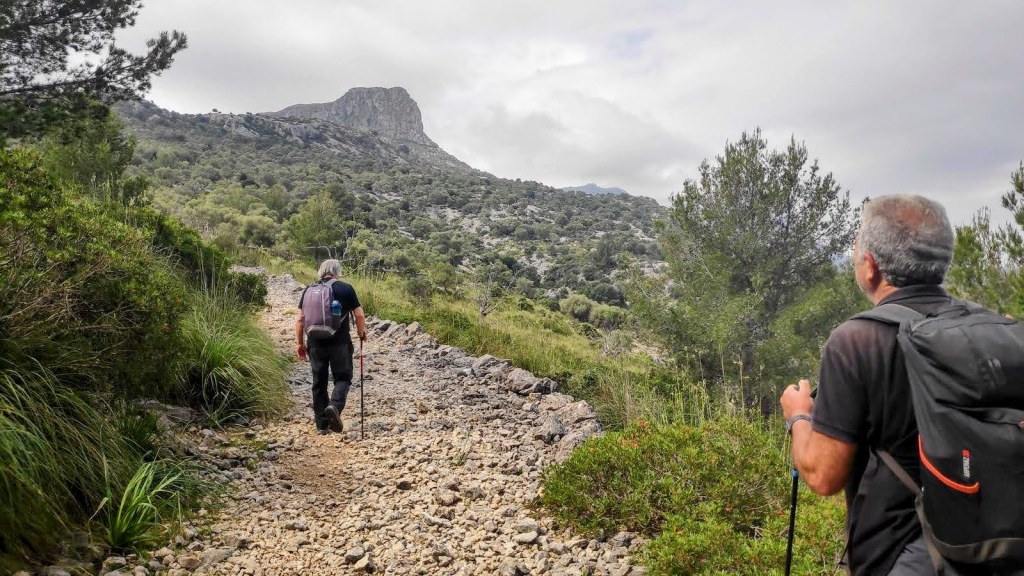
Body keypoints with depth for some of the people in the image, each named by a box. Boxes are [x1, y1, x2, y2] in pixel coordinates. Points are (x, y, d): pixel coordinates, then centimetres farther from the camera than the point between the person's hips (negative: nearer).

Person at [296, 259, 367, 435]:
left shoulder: (309, 290, 6)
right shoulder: (346, 288, -1)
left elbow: (300, 319, 4)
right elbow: (359, 315, -2)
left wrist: (300, 343, 13)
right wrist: (361, 332, 16)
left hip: (316, 344, 3)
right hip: (340, 343, -3)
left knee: (319, 383, 12)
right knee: (343, 378, 9)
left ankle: (322, 425, 16)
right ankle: (334, 406, -19)